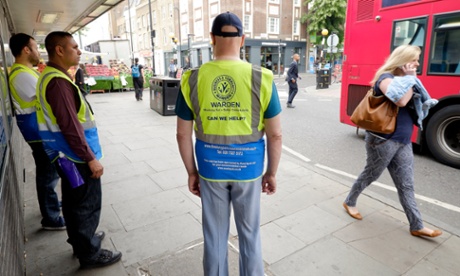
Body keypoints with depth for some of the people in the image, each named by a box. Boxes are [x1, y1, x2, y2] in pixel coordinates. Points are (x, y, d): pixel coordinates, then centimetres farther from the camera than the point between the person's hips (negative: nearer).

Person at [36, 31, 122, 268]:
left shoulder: (51, 77, 12)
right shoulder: (58, 81, -21)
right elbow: (70, 126, -25)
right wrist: (90, 159, -20)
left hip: (69, 156, 10)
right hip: (76, 157, -10)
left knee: (74, 203, 21)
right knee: (87, 205, 3)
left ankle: (81, 240, 39)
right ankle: (89, 254, 18)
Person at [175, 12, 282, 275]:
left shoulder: (192, 79, -8)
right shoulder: (261, 78, -12)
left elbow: (183, 134, -3)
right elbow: (275, 135, -7)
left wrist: (192, 172, 9)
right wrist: (272, 173, 6)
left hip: (210, 169, 1)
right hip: (248, 168, 0)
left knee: (214, 235, 19)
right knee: (249, 233, 20)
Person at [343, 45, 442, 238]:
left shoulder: (405, 79, 14)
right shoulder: (386, 78, -13)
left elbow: (413, 107, 16)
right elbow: (401, 101, -31)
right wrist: (410, 79, -15)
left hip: (403, 141, 8)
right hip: (383, 140, -8)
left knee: (406, 185, 11)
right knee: (370, 175, 10)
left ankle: (417, 226, 20)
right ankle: (349, 202, 32)